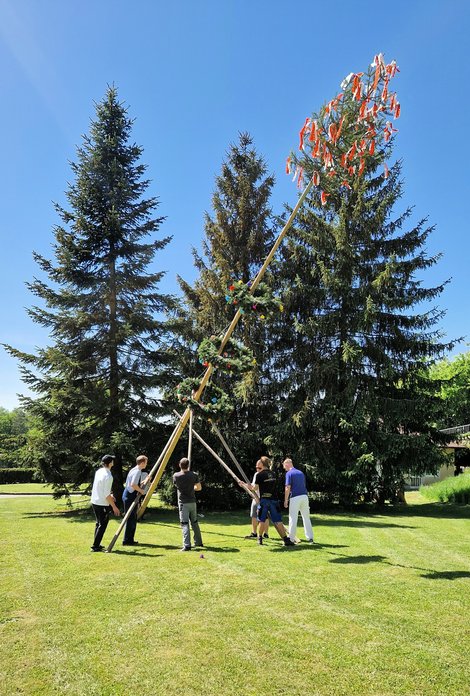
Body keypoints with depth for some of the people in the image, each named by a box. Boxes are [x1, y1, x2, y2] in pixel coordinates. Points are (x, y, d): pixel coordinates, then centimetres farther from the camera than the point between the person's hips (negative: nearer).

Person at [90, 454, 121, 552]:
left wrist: (110, 495, 28)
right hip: (102, 504, -8)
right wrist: (114, 507, -15)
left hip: (94, 501, 8)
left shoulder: (98, 471, 4)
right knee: (102, 525, 2)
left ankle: (96, 544, 25)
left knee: (98, 523, 19)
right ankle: (96, 546, 2)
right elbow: (106, 495, -21)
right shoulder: (108, 476, -21)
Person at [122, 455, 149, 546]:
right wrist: (141, 490, -14)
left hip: (128, 495, 10)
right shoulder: (137, 471, -16)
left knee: (133, 518, 15)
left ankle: (130, 540, 22)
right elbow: (133, 485, -26)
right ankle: (127, 541, 2)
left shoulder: (135, 470, 14)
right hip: (130, 496, -10)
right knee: (131, 519, -4)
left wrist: (143, 482, 16)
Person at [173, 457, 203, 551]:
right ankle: (198, 542, 27)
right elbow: (199, 487, 8)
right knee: (195, 522, 17)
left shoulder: (176, 476, -7)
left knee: (185, 524, -4)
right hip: (192, 502, 3)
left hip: (183, 503, -3)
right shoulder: (194, 475, -1)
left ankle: (187, 545, -12)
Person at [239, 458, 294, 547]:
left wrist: (243, 485, 12)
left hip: (264, 500, -4)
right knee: (278, 521, 2)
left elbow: (255, 488, -3)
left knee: (262, 520, 10)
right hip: (274, 499, 4)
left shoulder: (259, 475, -5)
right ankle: (286, 539, -5)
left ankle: (260, 539, 17)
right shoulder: (272, 474, 12)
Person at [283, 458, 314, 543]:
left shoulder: (289, 473, -5)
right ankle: (310, 537, 14)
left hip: (295, 497, -6)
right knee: (306, 517, 12)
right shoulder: (301, 473, 17)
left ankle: (291, 538, 3)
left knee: (293, 518, 0)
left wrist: (285, 500, -5)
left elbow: (288, 488, -11)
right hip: (304, 496, 6)